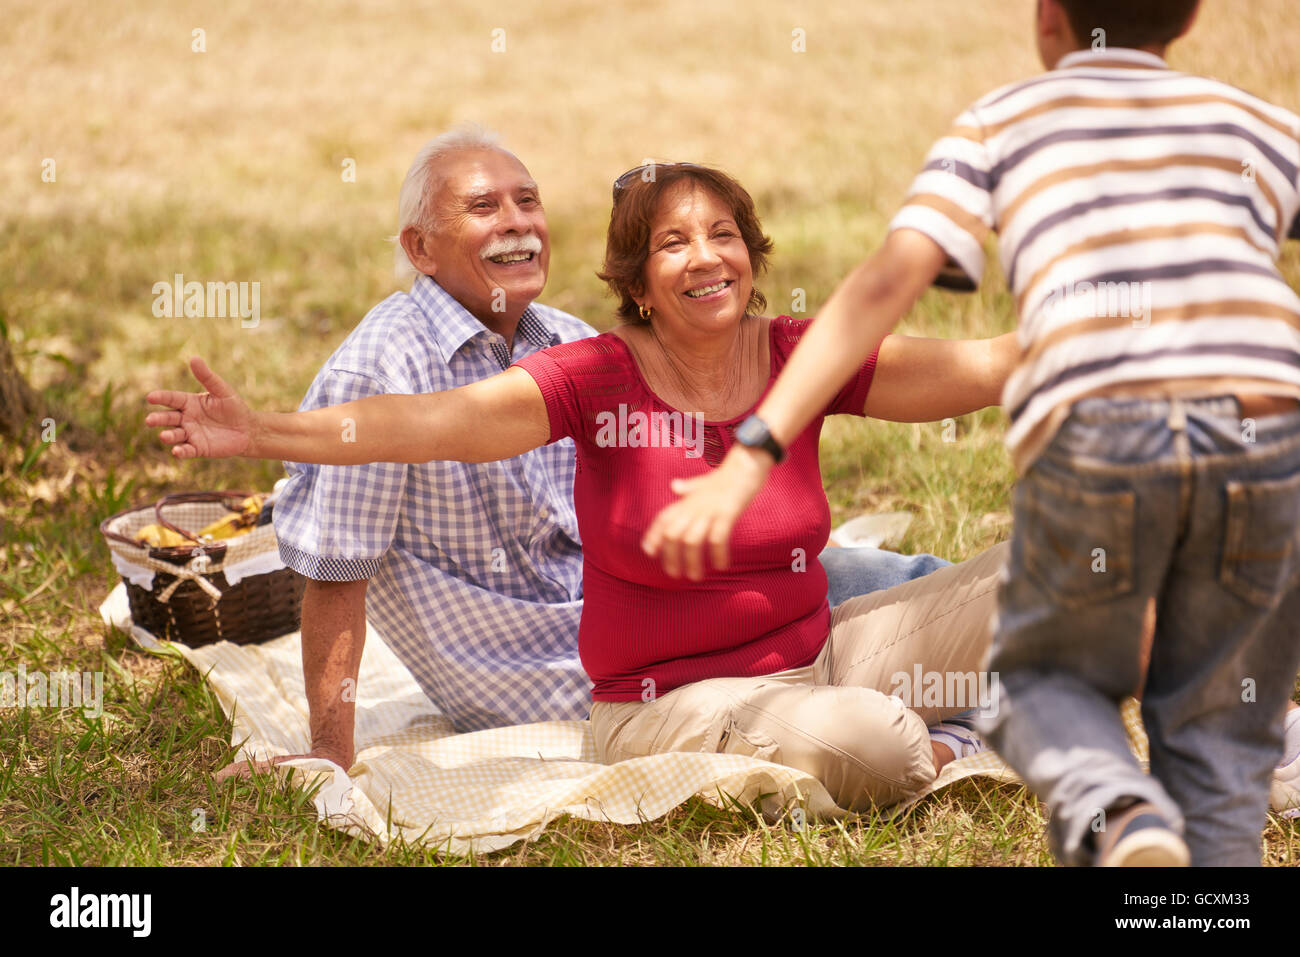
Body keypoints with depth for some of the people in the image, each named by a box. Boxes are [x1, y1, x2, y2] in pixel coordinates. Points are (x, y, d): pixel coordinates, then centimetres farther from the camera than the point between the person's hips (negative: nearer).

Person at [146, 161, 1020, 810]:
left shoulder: (802, 359, -3)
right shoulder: (601, 378, -13)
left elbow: (987, 365, -6)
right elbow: (431, 423, -22)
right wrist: (259, 433, -30)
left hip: (819, 651, 4)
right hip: (669, 702, -4)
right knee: (861, 742, -34)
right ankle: (933, 757, 1)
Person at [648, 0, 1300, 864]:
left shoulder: (1002, 121, 21)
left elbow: (887, 283, 7)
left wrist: (752, 455, 1)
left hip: (1096, 432, -1)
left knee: (1044, 681, 22)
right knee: (1218, 733, 18)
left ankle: (1118, 814, -8)